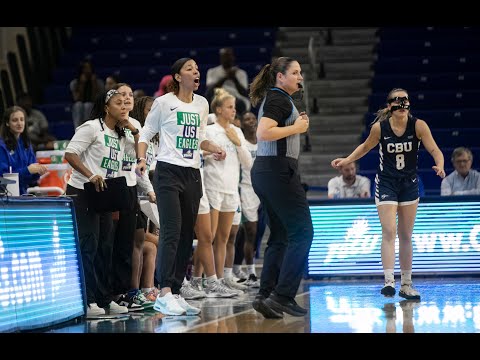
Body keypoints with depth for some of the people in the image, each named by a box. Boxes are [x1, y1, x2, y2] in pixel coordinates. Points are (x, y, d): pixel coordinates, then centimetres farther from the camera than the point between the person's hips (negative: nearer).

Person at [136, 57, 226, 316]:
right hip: (168, 172, -7)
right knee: (171, 233, -16)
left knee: (186, 236, 6)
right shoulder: (164, 103, -4)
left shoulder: (202, 104, 13)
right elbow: (146, 133, 1)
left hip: (192, 175, 7)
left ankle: (176, 293, 11)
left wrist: (214, 149, 6)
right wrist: (141, 159, -14)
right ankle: (164, 294, -20)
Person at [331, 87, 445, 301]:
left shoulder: (418, 125, -12)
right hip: (386, 184, -2)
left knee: (406, 235, 9)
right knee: (389, 231, -16)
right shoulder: (380, 127, -11)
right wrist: (346, 160, -1)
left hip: (409, 184, 2)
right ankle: (389, 281, -22)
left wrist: (439, 166, -35)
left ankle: (406, 285, 16)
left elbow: (434, 150, -16)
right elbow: (366, 147, 8)